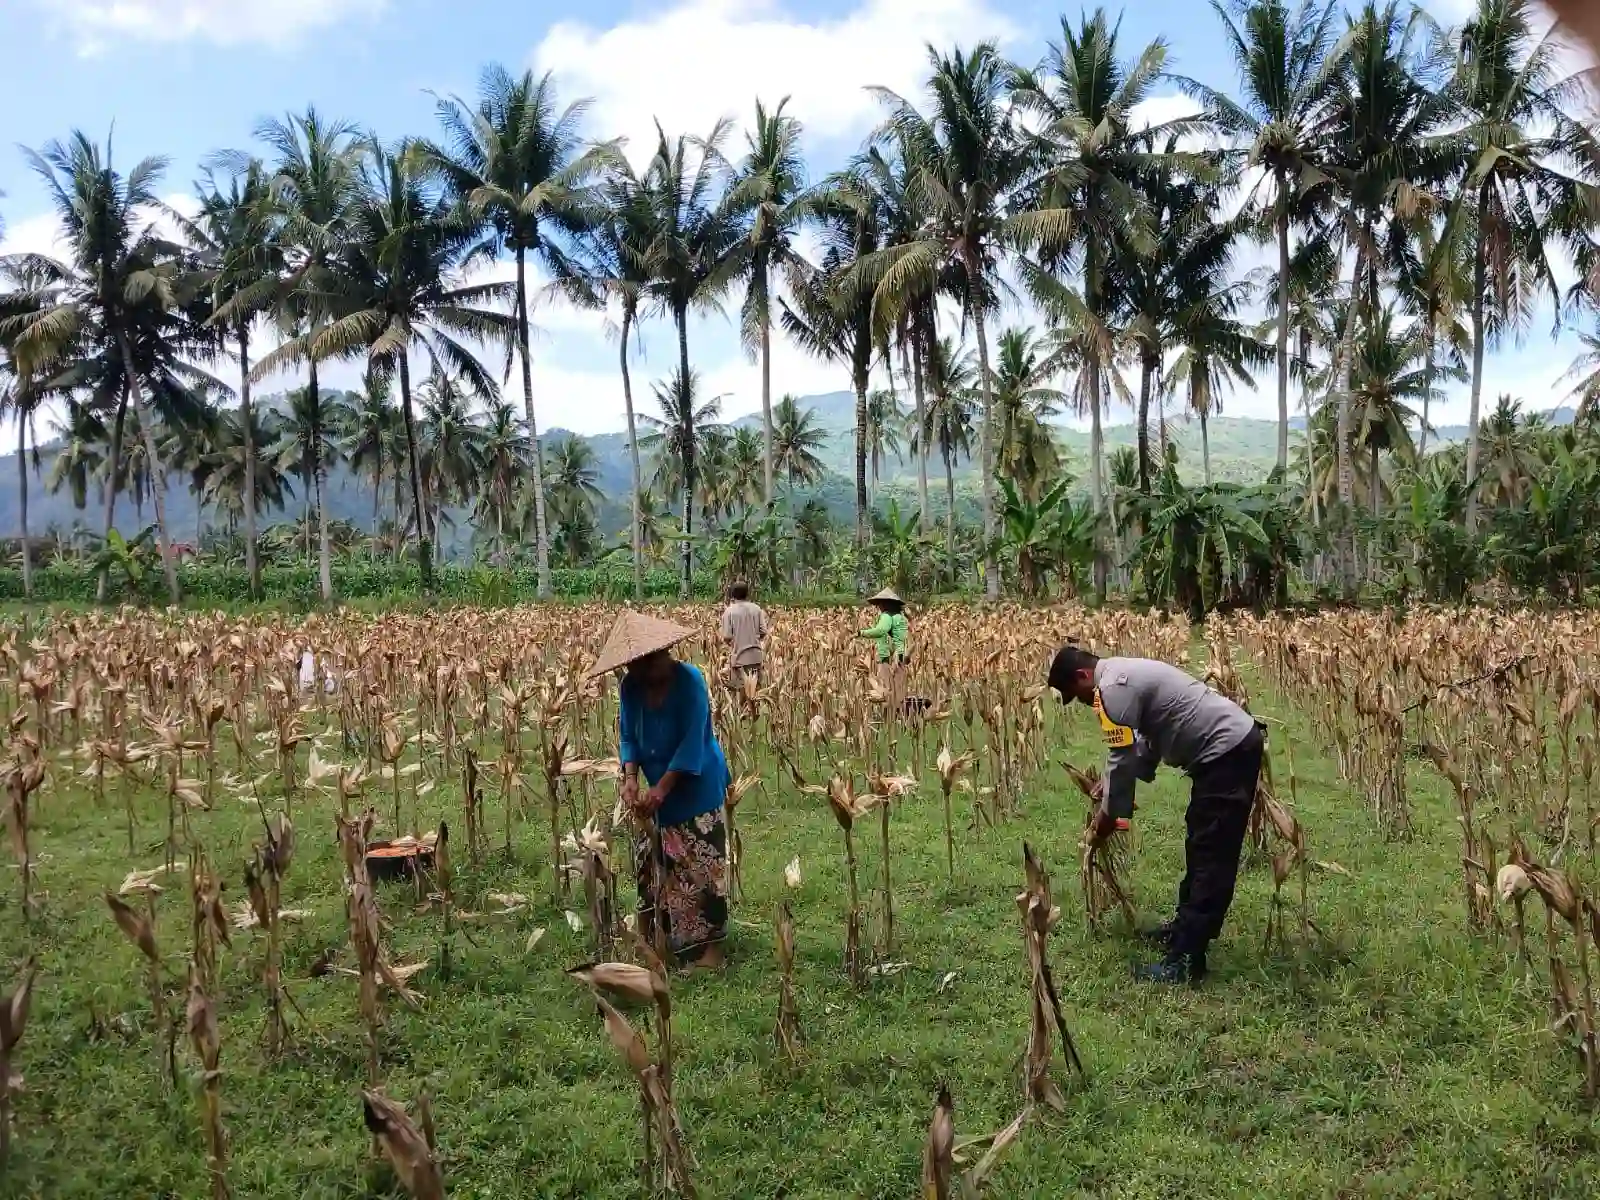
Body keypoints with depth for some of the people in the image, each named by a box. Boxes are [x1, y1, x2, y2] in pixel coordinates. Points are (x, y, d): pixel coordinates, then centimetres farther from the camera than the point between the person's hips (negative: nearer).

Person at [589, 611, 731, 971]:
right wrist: (630, 777, -17)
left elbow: (692, 741, -24)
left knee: (699, 868, -5)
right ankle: (650, 939, 29)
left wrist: (662, 787, -27)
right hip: (660, 790, 7)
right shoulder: (631, 686, -4)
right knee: (650, 863, 14)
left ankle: (710, 947, 3)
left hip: (697, 788, -7)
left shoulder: (689, 680, -22)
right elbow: (627, 737, 1)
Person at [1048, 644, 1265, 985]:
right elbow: (1146, 746, 21)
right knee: (1201, 845, 21)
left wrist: (1108, 816, -2)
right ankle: (1186, 927, 34)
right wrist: (1110, 786, 17)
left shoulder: (1112, 687, -16)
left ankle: (1186, 960, -7)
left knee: (1211, 857, -9)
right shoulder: (1123, 673, 16)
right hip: (1235, 741, 11)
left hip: (1227, 751, -11)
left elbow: (1123, 759, -15)